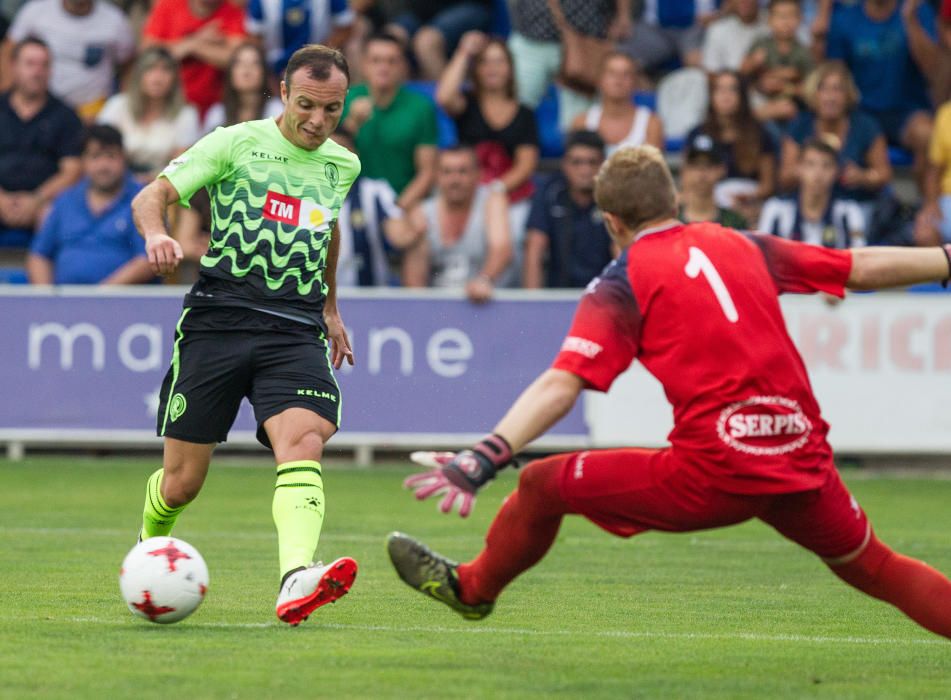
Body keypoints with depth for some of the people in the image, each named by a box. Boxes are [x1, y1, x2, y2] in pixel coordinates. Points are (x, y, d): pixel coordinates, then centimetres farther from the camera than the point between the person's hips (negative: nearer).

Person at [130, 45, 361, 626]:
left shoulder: (343, 165, 14)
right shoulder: (237, 144, -1)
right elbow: (152, 196, -5)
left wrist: (330, 307, 39)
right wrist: (157, 235, -27)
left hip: (296, 328, 2)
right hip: (218, 316, -2)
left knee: (304, 443, -26)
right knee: (182, 483, 1)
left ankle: (297, 579, -46)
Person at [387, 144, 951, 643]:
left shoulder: (622, 286, 2)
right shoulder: (741, 246, 16)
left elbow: (561, 386, -11)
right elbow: (863, 267, 20)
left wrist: (485, 459, -18)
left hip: (714, 477, -5)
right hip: (805, 464, 5)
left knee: (543, 484, 14)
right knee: (872, 567, 26)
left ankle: (474, 587, 36)